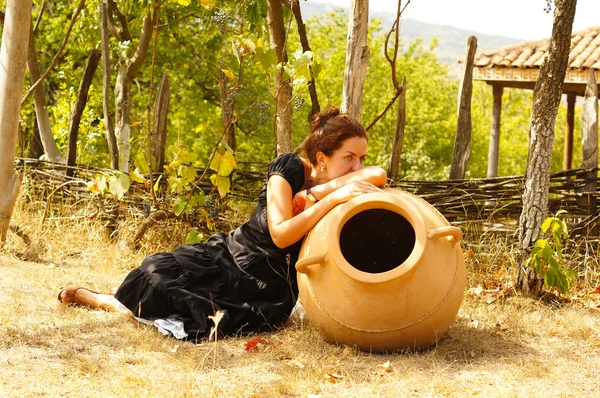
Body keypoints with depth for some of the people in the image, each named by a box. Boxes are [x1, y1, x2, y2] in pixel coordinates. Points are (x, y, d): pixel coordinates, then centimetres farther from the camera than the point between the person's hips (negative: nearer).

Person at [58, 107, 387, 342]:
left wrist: (317, 192, -29)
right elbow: (281, 234, -25)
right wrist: (332, 197, -35)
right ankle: (87, 296, 13)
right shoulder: (289, 168, -13)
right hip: (229, 255, -1)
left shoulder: (339, 191, -4)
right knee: (157, 274, -24)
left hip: (270, 288, 1)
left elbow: (378, 176, -26)